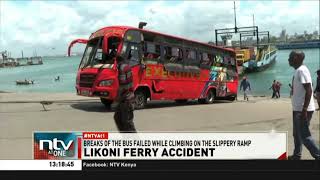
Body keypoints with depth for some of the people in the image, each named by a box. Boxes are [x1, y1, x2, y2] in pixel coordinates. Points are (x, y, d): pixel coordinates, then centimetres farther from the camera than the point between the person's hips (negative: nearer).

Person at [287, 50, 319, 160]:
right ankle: (296, 156, 29)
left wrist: (304, 110, -25)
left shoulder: (302, 70, -17)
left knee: (304, 136, -5)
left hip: (303, 110, -10)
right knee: (297, 134, 18)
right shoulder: (298, 71, 12)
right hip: (298, 109, 10)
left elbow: (309, 90, -23)